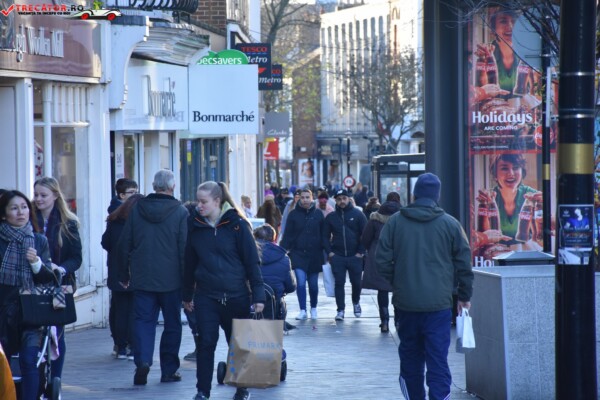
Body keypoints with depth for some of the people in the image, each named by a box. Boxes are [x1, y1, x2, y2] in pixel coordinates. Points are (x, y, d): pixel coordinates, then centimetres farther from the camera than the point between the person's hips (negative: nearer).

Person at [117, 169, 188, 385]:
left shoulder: (137, 209, 2)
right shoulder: (180, 212, -7)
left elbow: (124, 245, 6)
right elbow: (185, 248, -8)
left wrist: (124, 275, 16)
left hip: (142, 278, 2)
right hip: (171, 279, -2)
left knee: (143, 320, 5)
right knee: (172, 323, 9)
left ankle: (142, 359, -17)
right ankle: (168, 370, 12)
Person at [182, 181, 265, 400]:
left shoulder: (237, 224, -6)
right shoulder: (195, 225, 2)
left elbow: (252, 261, -6)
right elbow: (190, 262, 10)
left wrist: (258, 295, -10)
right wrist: (187, 295, 14)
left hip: (236, 295, -1)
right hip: (206, 296, 2)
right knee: (206, 343, -5)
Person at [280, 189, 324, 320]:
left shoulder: (318, 214, 3)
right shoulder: (294, 214, 1)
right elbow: (288, 234, -1)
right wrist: (284, 249, -10)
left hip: (314, 255, 1)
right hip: (298, 254, -1)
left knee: (313, 284, 10)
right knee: (300, 282, -12)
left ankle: (313, 309, 28)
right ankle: (303, 311, -10)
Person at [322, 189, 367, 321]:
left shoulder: (357, 214, 0)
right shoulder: (331, 217, 6)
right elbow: (325, 236, 9)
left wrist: (361, 251, -7)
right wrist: (329, 252, -3)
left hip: (355, 256, -1)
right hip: (337, 256, 1)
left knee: (356, 282, 7)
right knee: (339, 283, -1)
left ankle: (356, 302, 33)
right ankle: (340, 310, 3)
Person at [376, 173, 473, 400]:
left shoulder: (395, 222, 0)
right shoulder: (450, 224, -1)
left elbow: (382, 260, 1)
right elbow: (464, 263, 3)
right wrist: (464, 296, 14)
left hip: (405, 303, 1)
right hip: (439, 304, -1)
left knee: (410, 359, 15)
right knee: (438, 361, -4)